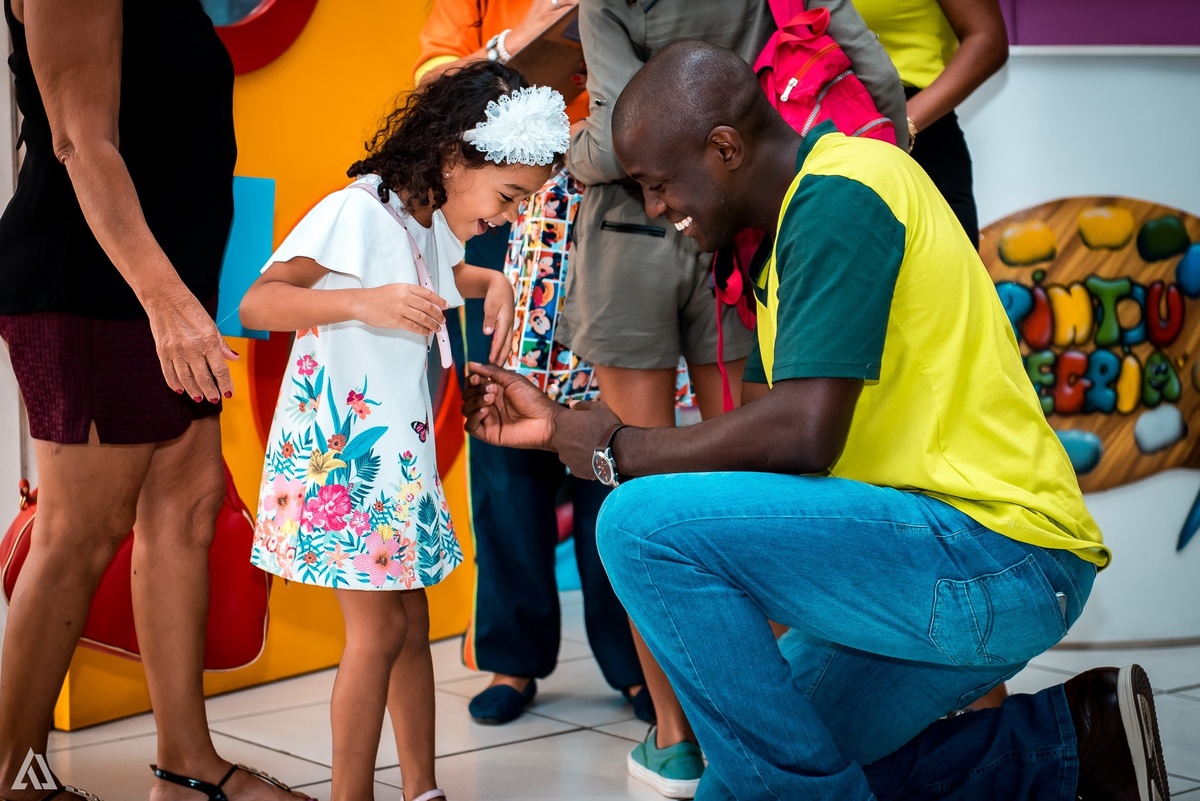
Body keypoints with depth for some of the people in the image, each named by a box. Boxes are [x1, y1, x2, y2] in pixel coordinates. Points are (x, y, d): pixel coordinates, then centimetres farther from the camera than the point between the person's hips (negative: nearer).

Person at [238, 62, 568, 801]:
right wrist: (364, 303, -37)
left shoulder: (435, 225, 9)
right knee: (379, 629, -7)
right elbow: (257, 304, -23)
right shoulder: (357, 211, -18)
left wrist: (491, 283, 11)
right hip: (337, 454, -9)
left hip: (398, 451, 9)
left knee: (412, 618, 13)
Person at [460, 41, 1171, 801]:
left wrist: (612, 448, -11)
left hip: (992, 557, -11)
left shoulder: (839, 192, -14)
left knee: (646, 524, -21)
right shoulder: (797, 225, 18)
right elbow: (753, 438, 17)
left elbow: (802, 433, -24)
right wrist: (560, 425, 15)